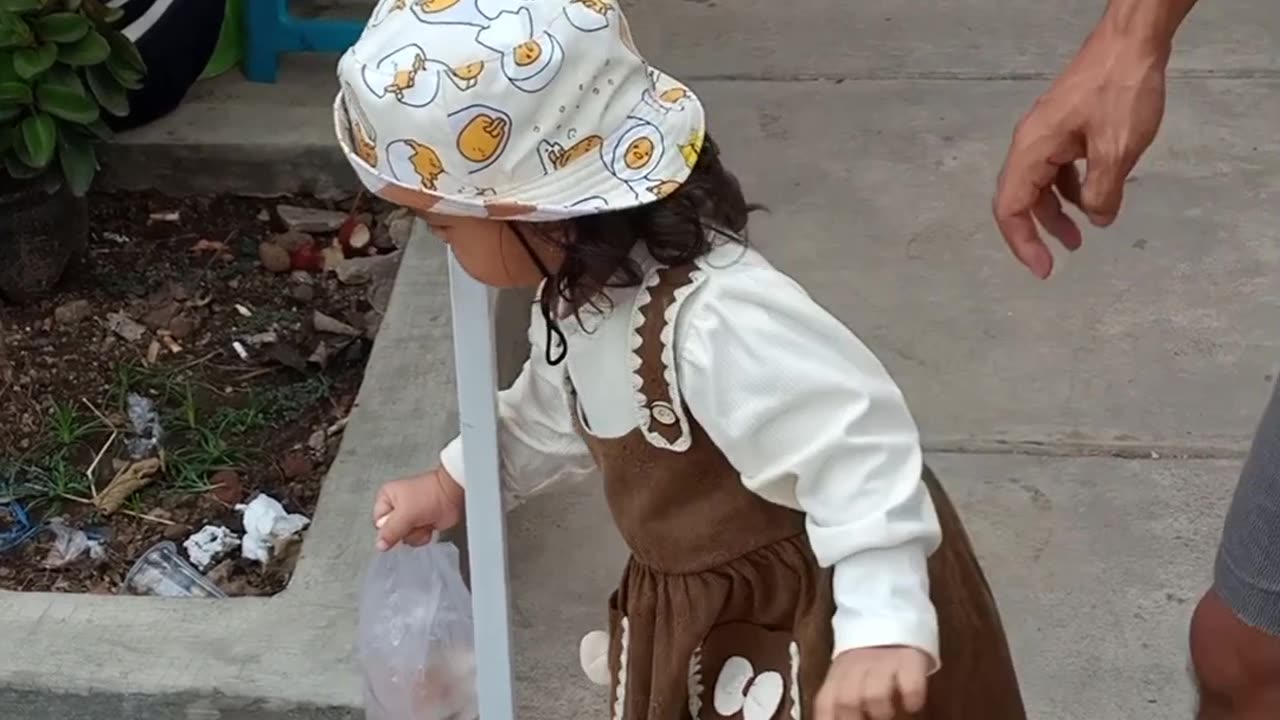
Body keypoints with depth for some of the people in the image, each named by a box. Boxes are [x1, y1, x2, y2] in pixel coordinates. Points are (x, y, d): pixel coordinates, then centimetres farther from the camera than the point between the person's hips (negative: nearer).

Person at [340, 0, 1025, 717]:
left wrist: (878, 630, -46)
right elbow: (558, 410, 15)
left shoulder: (715, 320, -38)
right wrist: (457, 483, 23)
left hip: (812, 628, -9)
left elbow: (858, 450, -41)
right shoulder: (583, 288, -5)